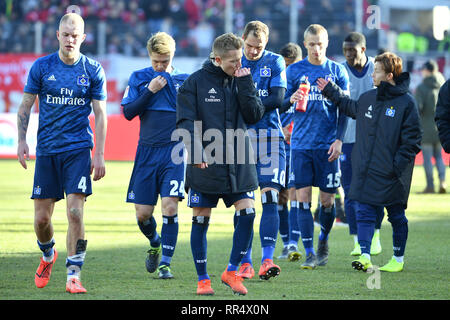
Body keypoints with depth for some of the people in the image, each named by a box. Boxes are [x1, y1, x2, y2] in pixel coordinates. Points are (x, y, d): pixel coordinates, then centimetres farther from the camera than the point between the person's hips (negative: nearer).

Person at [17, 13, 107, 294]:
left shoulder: (93, 70, 0)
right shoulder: (42, 67, 2)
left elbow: (100, 114, 4)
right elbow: (26, 106, 9)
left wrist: (99, 154, -2)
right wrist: (22, 141, -3)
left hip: (78, 149, -1)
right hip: (46, 149, 2)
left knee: (75, 212, -14)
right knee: (42, 217, 3)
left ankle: (73, 275, -8)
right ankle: (48, 256, 34)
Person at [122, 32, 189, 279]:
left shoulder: (184, 80, 5)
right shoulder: (139, 78, 7)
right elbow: (128, 112, -2)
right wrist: (150, 91, -11)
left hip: (175, 151, -1)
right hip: (147, 152, 2)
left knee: (170, 206, -15)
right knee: (143, 214, 1)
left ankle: (165, 263, -7)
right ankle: (155, 244, 33)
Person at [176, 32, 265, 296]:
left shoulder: (243, 80, 9)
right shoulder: (196, 82, -2)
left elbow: (255, 115, 0)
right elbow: (186, 121, -6)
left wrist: (244, 84, -9)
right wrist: (195, 151, -19)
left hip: (239, 163, 3)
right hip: (205, 164, -3)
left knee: (247, 213, -7)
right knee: (201, 220, 2)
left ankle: (232, 271, 7)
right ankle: (203, 279, 13)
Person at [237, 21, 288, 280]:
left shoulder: (275, 62, 4)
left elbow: (277, 99, -7)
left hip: (269, 136, -1)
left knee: (270, 197, -9)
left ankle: (267, 260, -11)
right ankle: (245, 263, 4)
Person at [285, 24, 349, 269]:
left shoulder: (337, 71, 5)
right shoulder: (294, 70, 5)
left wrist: (339, 139, -4)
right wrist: (291, 100, -15)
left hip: (328, 145, 0)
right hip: (301, 143, 0)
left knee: (327, 199, 3)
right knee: (302, 198, -7)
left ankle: (323, 241, 30)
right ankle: (309, 253, -4)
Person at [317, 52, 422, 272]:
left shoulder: (406, 103, -8)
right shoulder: (368, 98, 9)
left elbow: (412, 139, -8)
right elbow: (350, 107, 31)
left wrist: (398, 164, -15)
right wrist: (330, 91, 30)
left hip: (391, 174, -5)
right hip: (365, 171, 5)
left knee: (396, 216, 8)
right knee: (364, 213, -3)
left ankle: (398, 259, 20)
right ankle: (365, 256, -6)